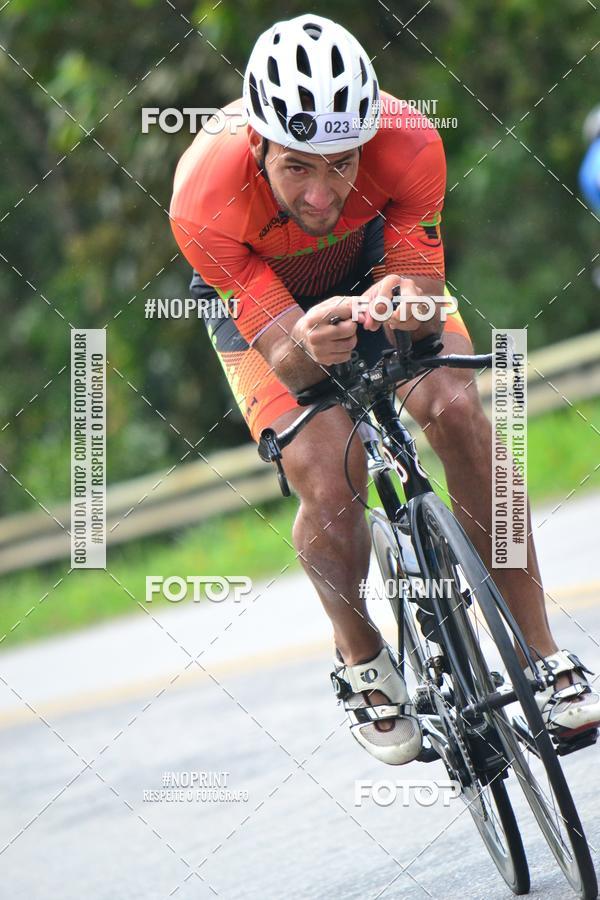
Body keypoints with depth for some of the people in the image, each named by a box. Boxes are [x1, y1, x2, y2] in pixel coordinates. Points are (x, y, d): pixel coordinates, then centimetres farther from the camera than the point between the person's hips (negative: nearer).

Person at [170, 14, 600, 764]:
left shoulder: (408, 146, -35)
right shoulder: (206, 202, -39)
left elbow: (423, 311, -29)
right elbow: (285, 359, -35)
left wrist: (407, 309, -53)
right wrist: (309, 347, -59)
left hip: (375, 262, 1)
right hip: (259, 299, -1)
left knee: (455, 409, -24)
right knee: (326, 479, -23)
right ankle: (360, 657, 8)